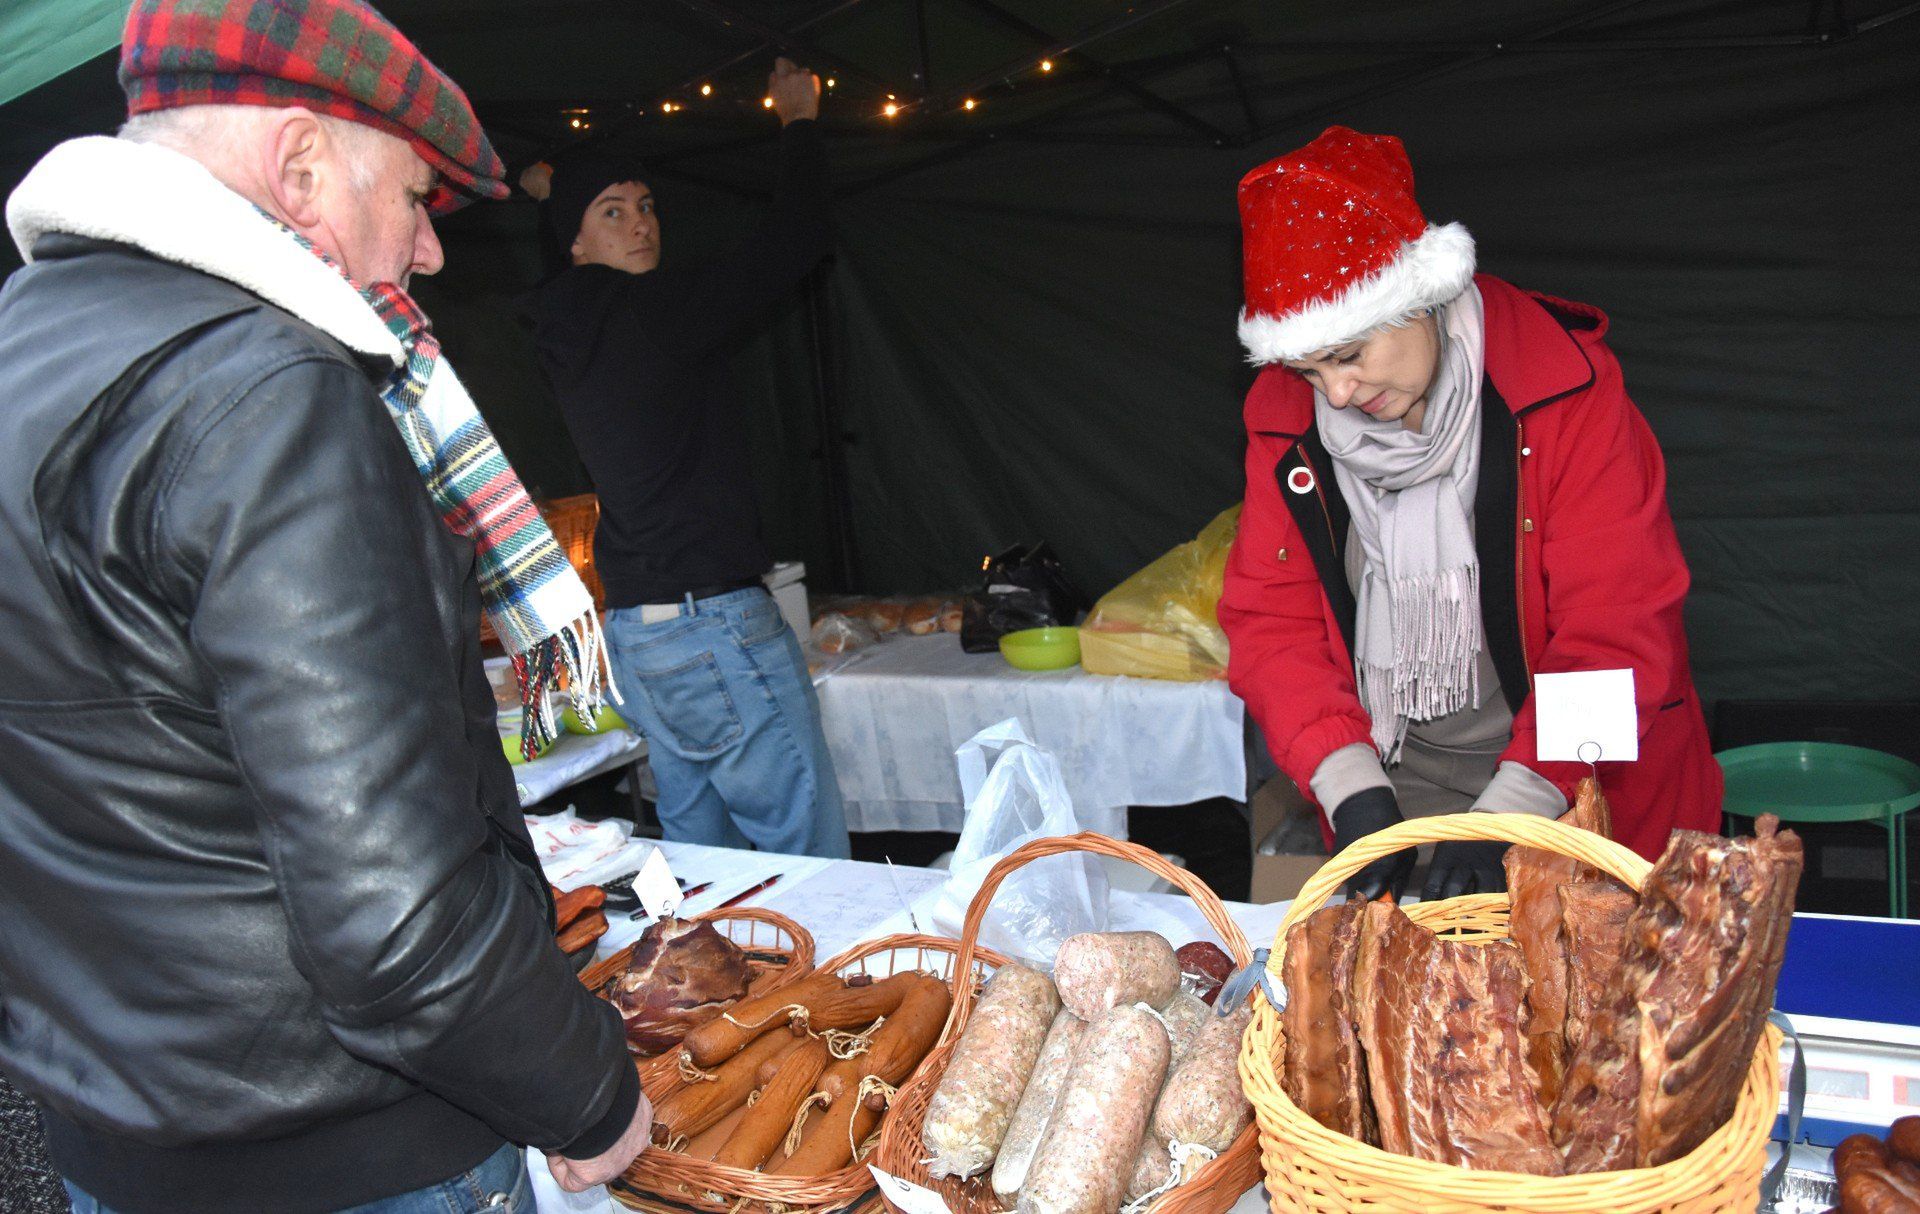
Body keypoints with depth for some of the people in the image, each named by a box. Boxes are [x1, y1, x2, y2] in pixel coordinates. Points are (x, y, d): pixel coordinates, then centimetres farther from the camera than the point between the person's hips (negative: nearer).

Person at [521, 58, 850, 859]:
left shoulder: (568, 337, 10)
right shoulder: (654, 311, -13)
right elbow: (795, 241, -7)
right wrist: (800, 121, 8)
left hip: (632, 631, 10)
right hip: (712, 623, -10)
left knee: (698, 845, 17)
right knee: (811, 854, -4)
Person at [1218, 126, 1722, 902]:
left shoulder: (1564, 383, -13)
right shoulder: (1284, 417, -3)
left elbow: (1616, 631, -16)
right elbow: (1271, 619, -2)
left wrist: (1511, 813, -23)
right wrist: (1351, 790, -14)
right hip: (1393, 781, 3)